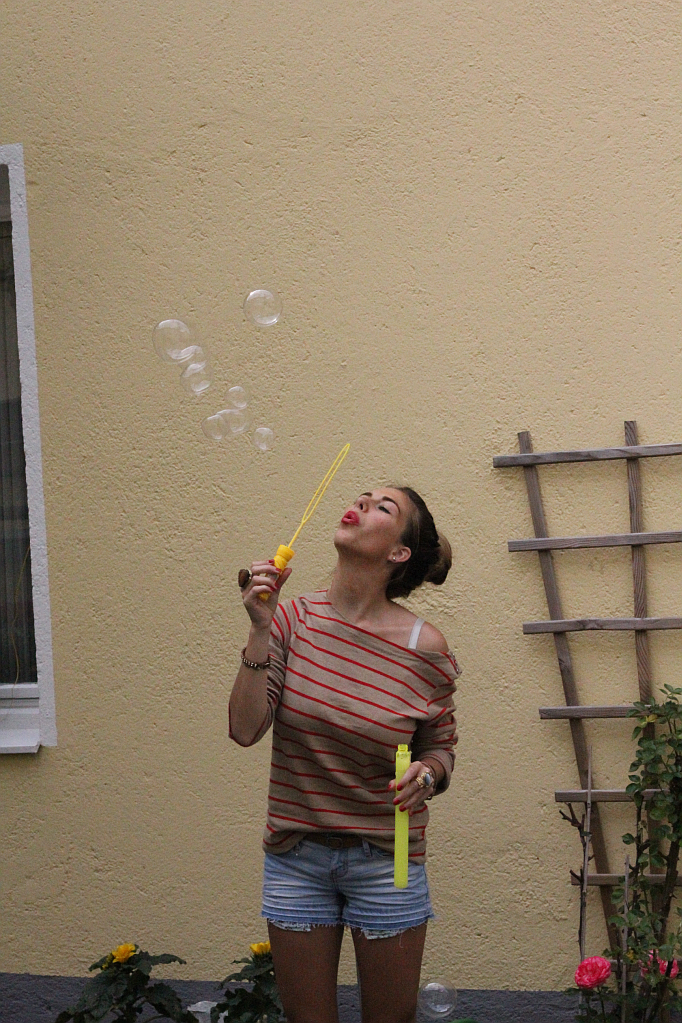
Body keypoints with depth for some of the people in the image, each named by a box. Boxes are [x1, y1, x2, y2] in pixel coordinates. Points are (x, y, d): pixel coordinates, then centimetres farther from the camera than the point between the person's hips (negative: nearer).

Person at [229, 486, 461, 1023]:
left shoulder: (424, 648, -10)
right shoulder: (294, 618, -6)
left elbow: (439, 747, 4)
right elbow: (246, 730, -13)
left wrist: (425, 774, -18)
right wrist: (261, 629, -19)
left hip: (384, 860, -1)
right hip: (296, 854, 2)